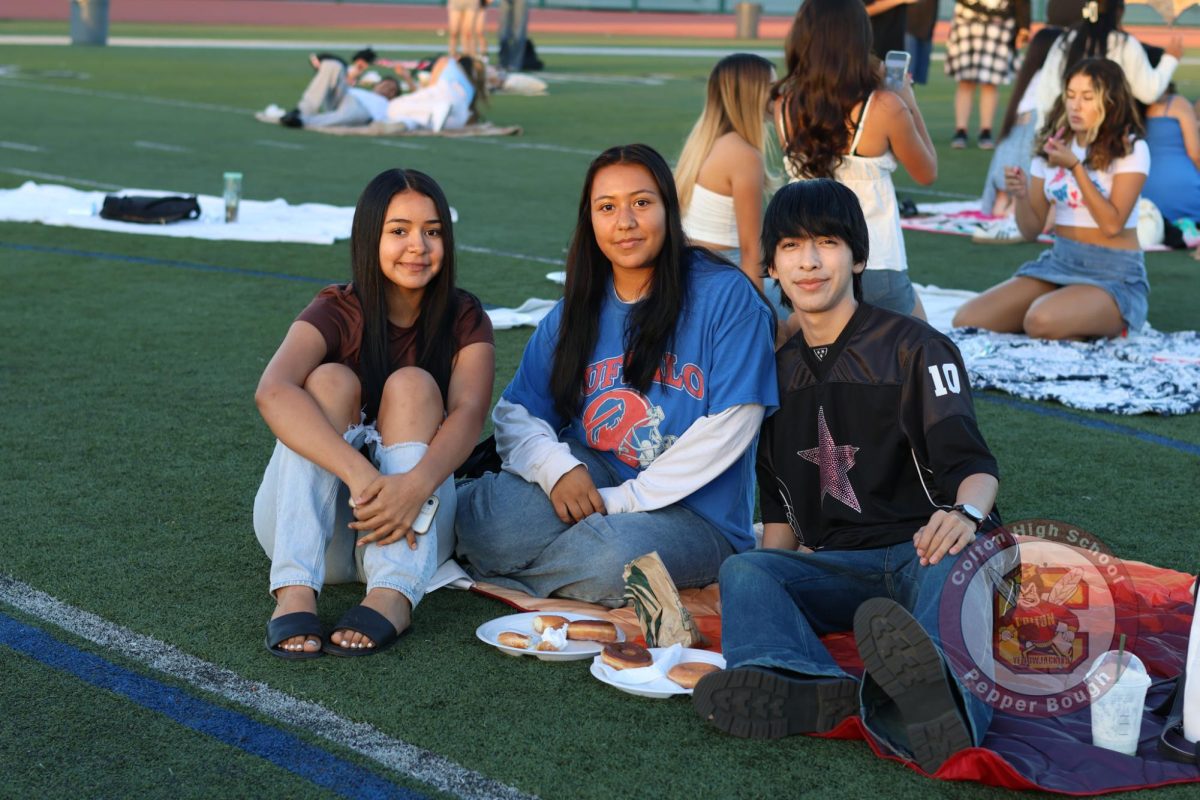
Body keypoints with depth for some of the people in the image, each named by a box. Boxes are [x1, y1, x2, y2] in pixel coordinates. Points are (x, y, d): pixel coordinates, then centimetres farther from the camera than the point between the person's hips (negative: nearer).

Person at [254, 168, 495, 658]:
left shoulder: (464, 319, 0)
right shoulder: (337, 313, -7)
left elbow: (469, 412, -20)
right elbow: (272, 392, -29)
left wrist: (417, 482, -42)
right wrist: (362, 475, -44)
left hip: (413, 530, 1)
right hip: (317, 526, -1)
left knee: (413, 385, -21)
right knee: (331, 380, -23)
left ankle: (394, 593, -38)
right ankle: (295, 590, -39)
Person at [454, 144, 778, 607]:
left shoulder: (727, 296, -7)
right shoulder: (572, 315, 10)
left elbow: (728, 428, -13)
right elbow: (515, 413, 7)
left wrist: (622, 499, -15)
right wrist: (555, 467, -16)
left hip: (695, 516, -3)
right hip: (594, 480, 3)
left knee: (612, 557, -37)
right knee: (483, 518, -29)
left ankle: (488, 570, -8)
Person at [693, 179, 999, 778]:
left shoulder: (916, 348, 4)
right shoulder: (779, 370, 20)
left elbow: (969, 461, -9)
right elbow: (778, 503, 22)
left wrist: (967, 513, -33)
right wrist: (780, 575, 2)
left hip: (919, 552, -4)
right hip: (832, 569, 4)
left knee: (950, 559, -39)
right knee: (743, 572, -26)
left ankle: (935, 688, -73)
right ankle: (812, 689, -57)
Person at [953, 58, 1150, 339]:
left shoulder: (1131, 148, -7)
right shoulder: (1050, 144, 6)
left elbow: (1112, 224, -17)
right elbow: (1032, 230, 7)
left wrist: (1075, 166, -20)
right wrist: (1021, 197, -15)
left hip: (1114, 274, -5)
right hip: (1058, 263, 5)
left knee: (1041, 321, -36)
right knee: (967, 320, -13)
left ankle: (1110, 327, -2)